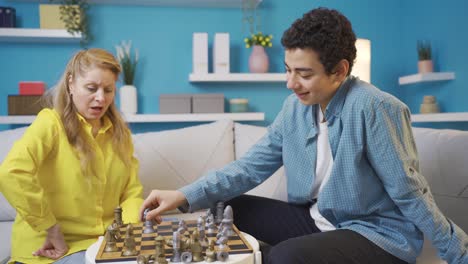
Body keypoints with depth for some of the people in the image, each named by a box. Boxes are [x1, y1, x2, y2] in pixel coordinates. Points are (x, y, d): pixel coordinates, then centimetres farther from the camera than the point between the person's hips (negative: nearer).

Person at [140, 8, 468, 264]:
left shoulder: (374, 108, -24)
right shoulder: (295, 107, -3)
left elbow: (410, 195, -17)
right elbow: (252, 165, -2)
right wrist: (185, 196, -11)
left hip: (379, 235, -6)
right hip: (317, 219, 7)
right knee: (225, 208, 1)